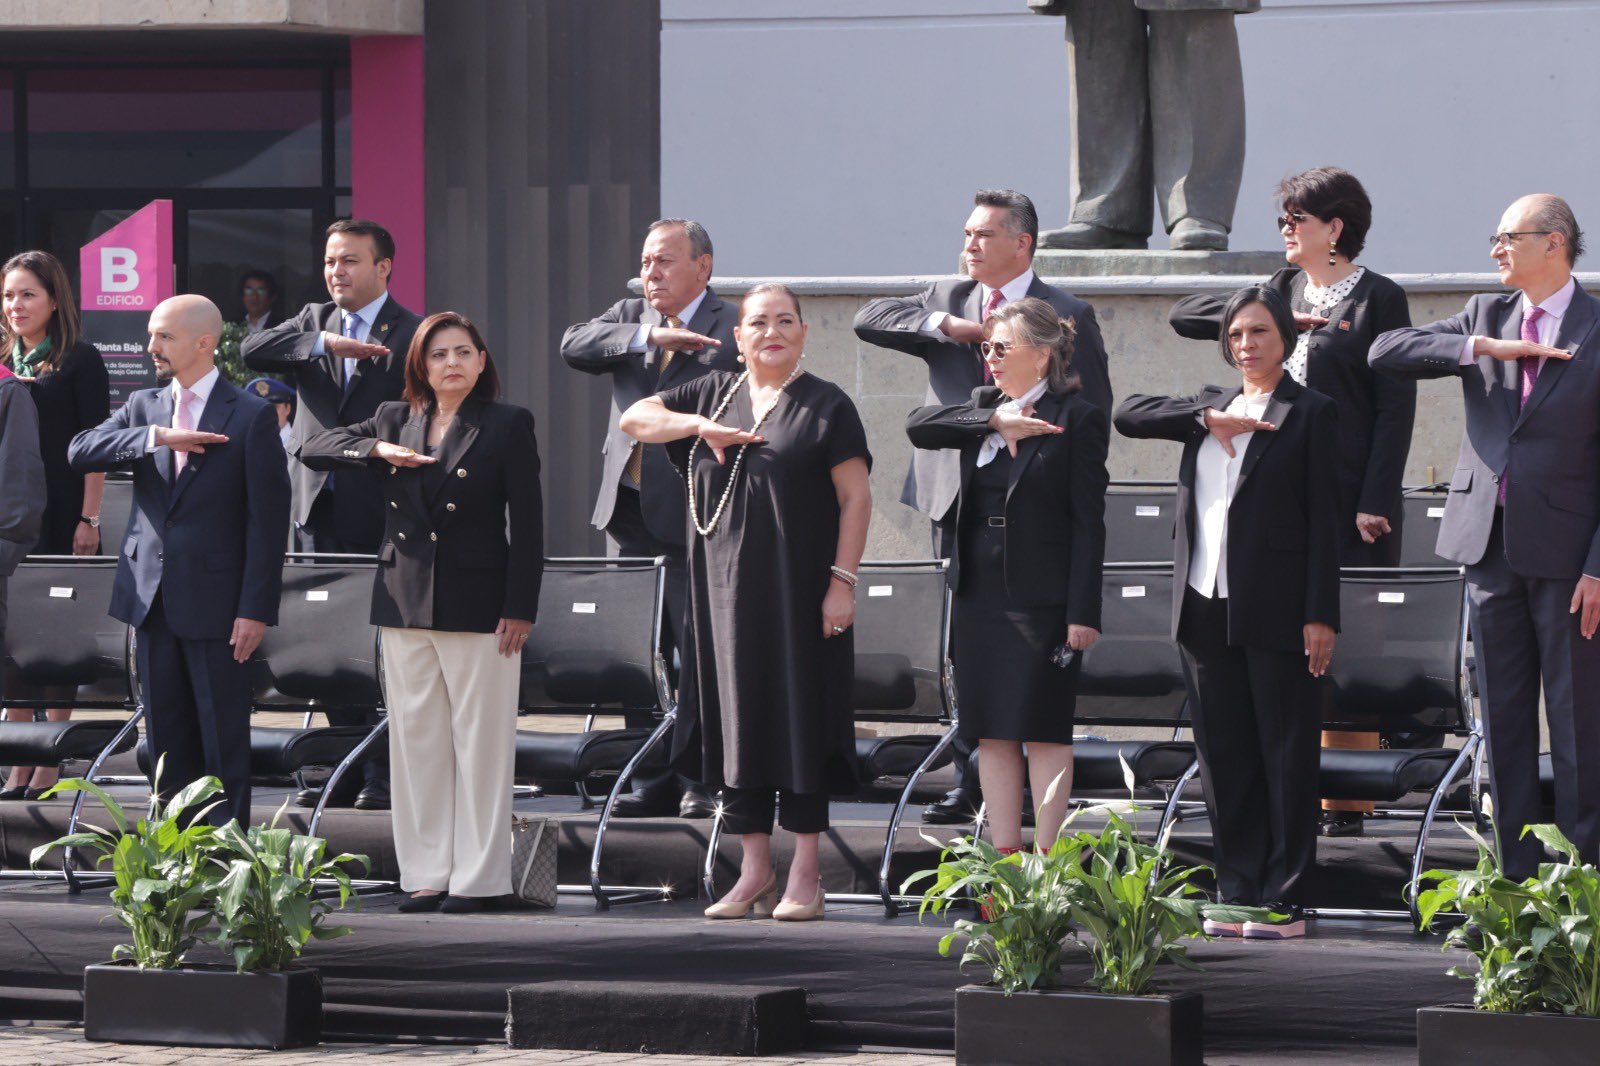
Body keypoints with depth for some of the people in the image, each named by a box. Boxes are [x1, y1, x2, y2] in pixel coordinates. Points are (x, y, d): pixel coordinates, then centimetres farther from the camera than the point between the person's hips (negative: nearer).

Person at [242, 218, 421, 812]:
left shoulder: (412, 336, -3)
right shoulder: (314, 321, 13)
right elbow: (253, 352, -4)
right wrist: (324, 343, -16)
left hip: (379, 514, -5)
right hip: (320, 510, 5)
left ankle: (385, 776, -1)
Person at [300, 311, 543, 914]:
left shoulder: (507, 426, 0)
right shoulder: (396, 422, 12)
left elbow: (526, 524, -2)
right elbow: (313, 450, 11)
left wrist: (520, 609, -9)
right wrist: (379, 450, -7)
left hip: (477, 608, -4)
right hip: (406, 605, 4)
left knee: (480, 742, -2)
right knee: (415, 740, 5)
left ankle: (477, 877, 3)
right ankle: (425, 873, 11)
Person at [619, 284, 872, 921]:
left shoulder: (826, 406, -1)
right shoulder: (715, 394, 13)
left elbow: (856, 498, -5)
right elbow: (634, 419, 9)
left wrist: (842, 581, -13)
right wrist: (703, 427, -7)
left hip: (796, 593, -4)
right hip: (725, 592, 4)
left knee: (799, 719, -4)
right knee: (737, 721, 4)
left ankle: (805, 874, 0)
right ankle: (755, 869, 10)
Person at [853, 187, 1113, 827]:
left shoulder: (1068, 316, 1)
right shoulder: (946, 300, 13)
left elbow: (1094, 413, 2)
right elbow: (869, 319, 2)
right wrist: (947, 327, -9)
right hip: (956, 496, 4)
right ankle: (970, 785, 11)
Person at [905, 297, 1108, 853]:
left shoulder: (1077, 418, -6)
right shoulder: (984, 407, 13)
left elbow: (1088, 521, -8)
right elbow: (919, 426, -3)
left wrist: (1083, 610, -13)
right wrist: (994, 421, -14)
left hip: (1042, 598, -6)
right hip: (980, 593, 6)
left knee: (1043, 731, -3)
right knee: (992, 732, 7)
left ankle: (1046, 862, 1)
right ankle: (1004, 856, 11)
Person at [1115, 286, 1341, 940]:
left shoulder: (1310, 413, 1)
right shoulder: (1209, 406, 16)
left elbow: (1323, 519, -4)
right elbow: (1128, 416, 5)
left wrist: (1321, 616, -11)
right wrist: (1209, 419, -7)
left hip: (1275, 612, -5)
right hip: (1207, 608, 5)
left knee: (1285, 755, -1)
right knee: (1222, 755, 7)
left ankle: (1283, 901, 1)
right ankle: (1236, 894, 13)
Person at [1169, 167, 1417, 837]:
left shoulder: (1378, 299, -2)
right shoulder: (1283, 292, 15)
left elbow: (1396, 407, -6)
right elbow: (1184, 317, 10)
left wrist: (1374, 502, -12)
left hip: (1349, 502, -5)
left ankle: (1346, 802, 1)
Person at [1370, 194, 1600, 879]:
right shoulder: (1486, 317, 11)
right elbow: (1385, 353, 2)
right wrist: (1485, 348, -10)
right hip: (1489, 541, 5)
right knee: (1503, 714, 7)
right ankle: (1517, 872, 12)